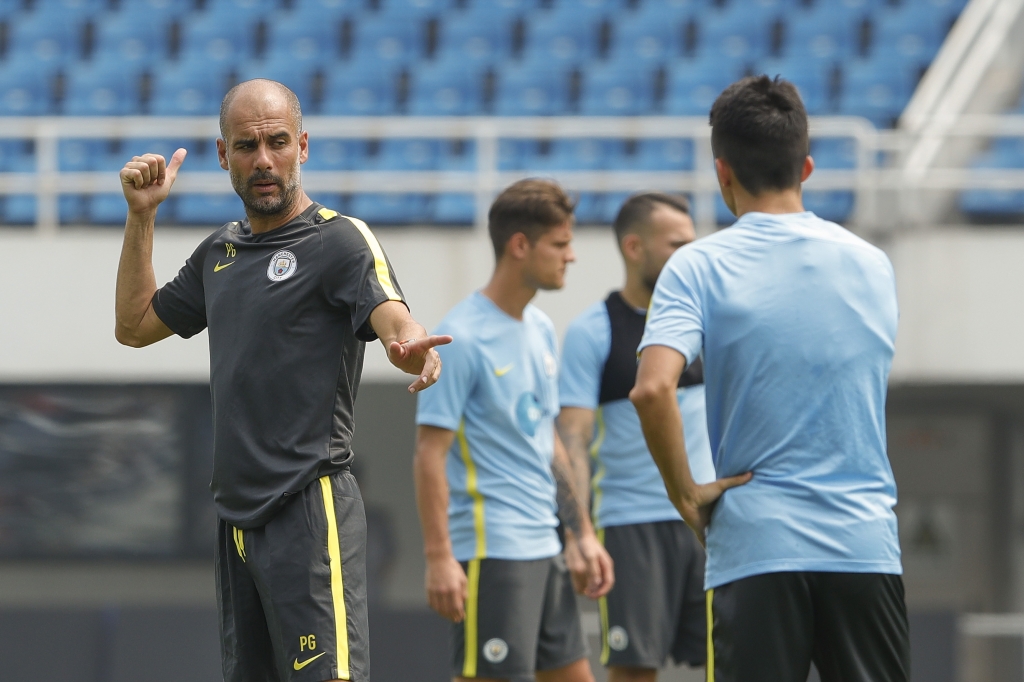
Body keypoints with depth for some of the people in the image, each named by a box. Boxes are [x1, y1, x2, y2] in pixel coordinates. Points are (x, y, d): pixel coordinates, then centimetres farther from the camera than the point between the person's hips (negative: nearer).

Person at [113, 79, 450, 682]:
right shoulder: (219, 253, 17)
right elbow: (135, 326, 29)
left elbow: (394, 321, -22)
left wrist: (415, 349, -46)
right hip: (238, 517, 8)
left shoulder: (341, 240, -6)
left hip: (312, 513, -8)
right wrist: (142, 216, 20)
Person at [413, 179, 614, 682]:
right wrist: (439, 558, -20)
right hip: (491, 552, -9)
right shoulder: (461, 338, -12)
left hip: (544, 547, 9)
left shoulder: (540, 330, 13)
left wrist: (582, 535, 17)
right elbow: (430, 455, -14)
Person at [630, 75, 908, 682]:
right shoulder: (873, 265, 8)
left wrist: (685, 490, -6)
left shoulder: (699, 268, -4)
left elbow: (653, 388, -18)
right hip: (866, 547, 3)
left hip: (755, 548, -3)